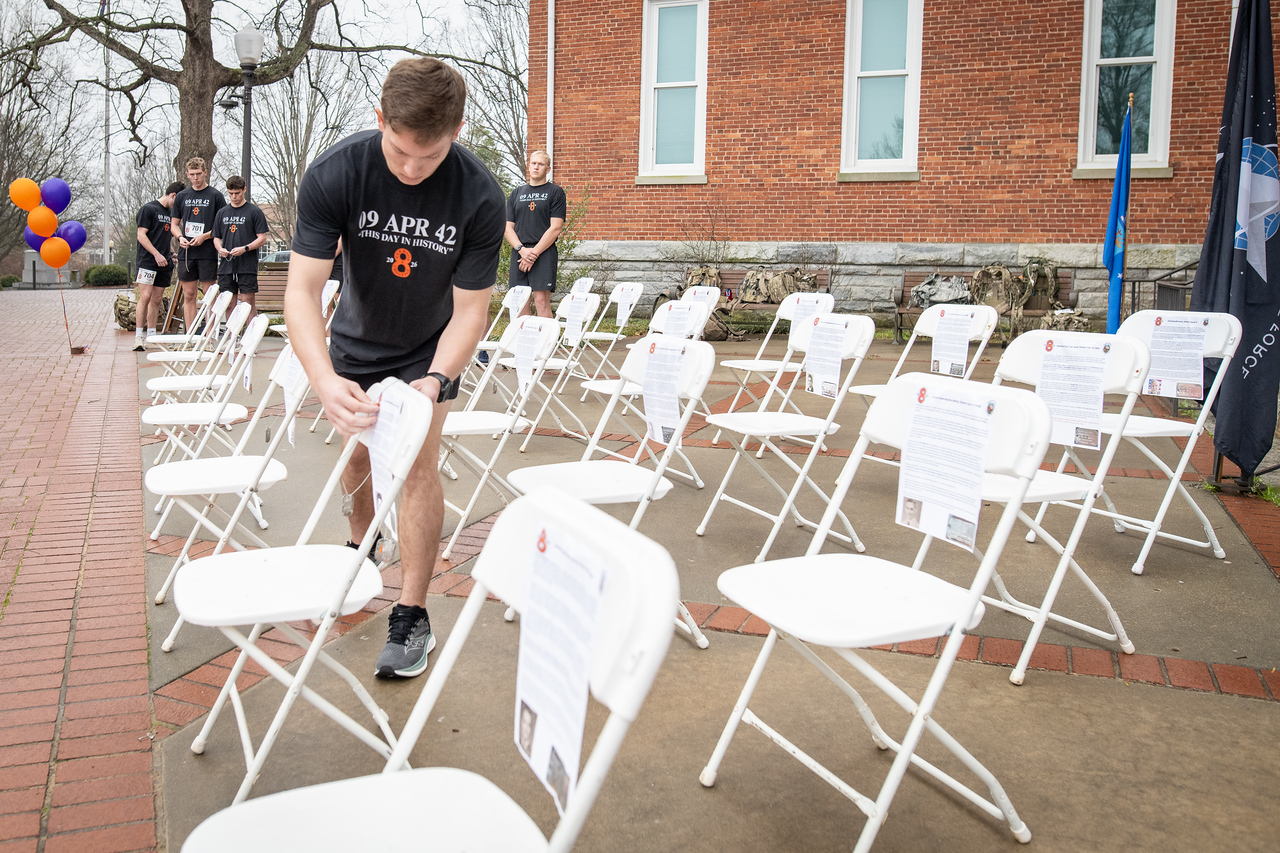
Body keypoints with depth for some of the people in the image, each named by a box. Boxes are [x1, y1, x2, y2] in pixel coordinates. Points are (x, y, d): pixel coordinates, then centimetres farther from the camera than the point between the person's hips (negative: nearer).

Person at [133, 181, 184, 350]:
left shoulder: (171, 212, 19)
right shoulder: (148, 209, -3)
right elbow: (141, 235, -9)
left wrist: (171, 254, 12)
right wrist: (157, 254, -16)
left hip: (164, 263, 7)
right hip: (147, 261, -7)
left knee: (157, 299, 7)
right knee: (145, 297, -12)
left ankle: (151, 336, 12)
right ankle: (139, 337, -9)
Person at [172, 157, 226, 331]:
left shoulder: (215, 196, 2)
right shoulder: (182, 196, 13)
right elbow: (175, 224, 18)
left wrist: (205, 236, -12)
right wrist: (180, 237, -2)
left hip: (207, 253, -4)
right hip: (186, 252, 4)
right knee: (188, 296, 5)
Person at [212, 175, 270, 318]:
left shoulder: (255, 211, 1)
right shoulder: (222, 213, 14)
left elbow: (262, 238, -3)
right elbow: (216, 237, 20)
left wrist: (245, 248, -17)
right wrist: (220, 249, -2)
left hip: (247, 266, -4)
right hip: (226, 265, 4)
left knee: (248, 301, -6)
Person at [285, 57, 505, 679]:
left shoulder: (479, 197, -29)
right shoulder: (334, 174, -29)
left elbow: (470, 310, -23)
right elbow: (303, 288, -31)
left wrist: (433, 383, -41)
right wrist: (325, 381, -48)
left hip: (429, 348, -2)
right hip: (354, 343, 2)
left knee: (418, 461, -13)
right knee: (358, 453, 13)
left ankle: (412, 615, -2)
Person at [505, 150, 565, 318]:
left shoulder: (555, 192, 6)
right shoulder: (517, 193, 18)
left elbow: (555, 228, -4)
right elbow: (508, 228, 12)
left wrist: (534, 252, -11)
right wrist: (522, 249, -7)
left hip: (544, 252, -4)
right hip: (519, 252, 4)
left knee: (541, 301, -12)